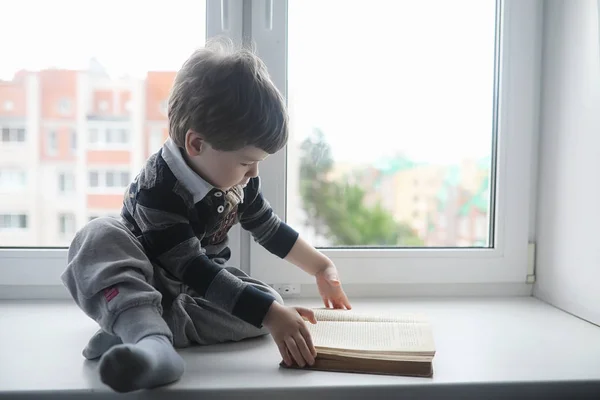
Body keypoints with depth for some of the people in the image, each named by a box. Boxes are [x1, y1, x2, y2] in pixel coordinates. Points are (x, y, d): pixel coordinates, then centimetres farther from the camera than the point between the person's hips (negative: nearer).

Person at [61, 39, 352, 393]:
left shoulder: (238, 178, -8)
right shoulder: (158, 188, -30)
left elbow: (271, 229, 9)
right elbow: (192, 269, -35)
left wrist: (323, 267, 11)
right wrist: (270, 315, -42)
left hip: (202, 287, 6)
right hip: (145, 283, -6)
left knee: (268, 299, -21)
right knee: (98, 236, -34)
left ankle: (137, 330, -33)